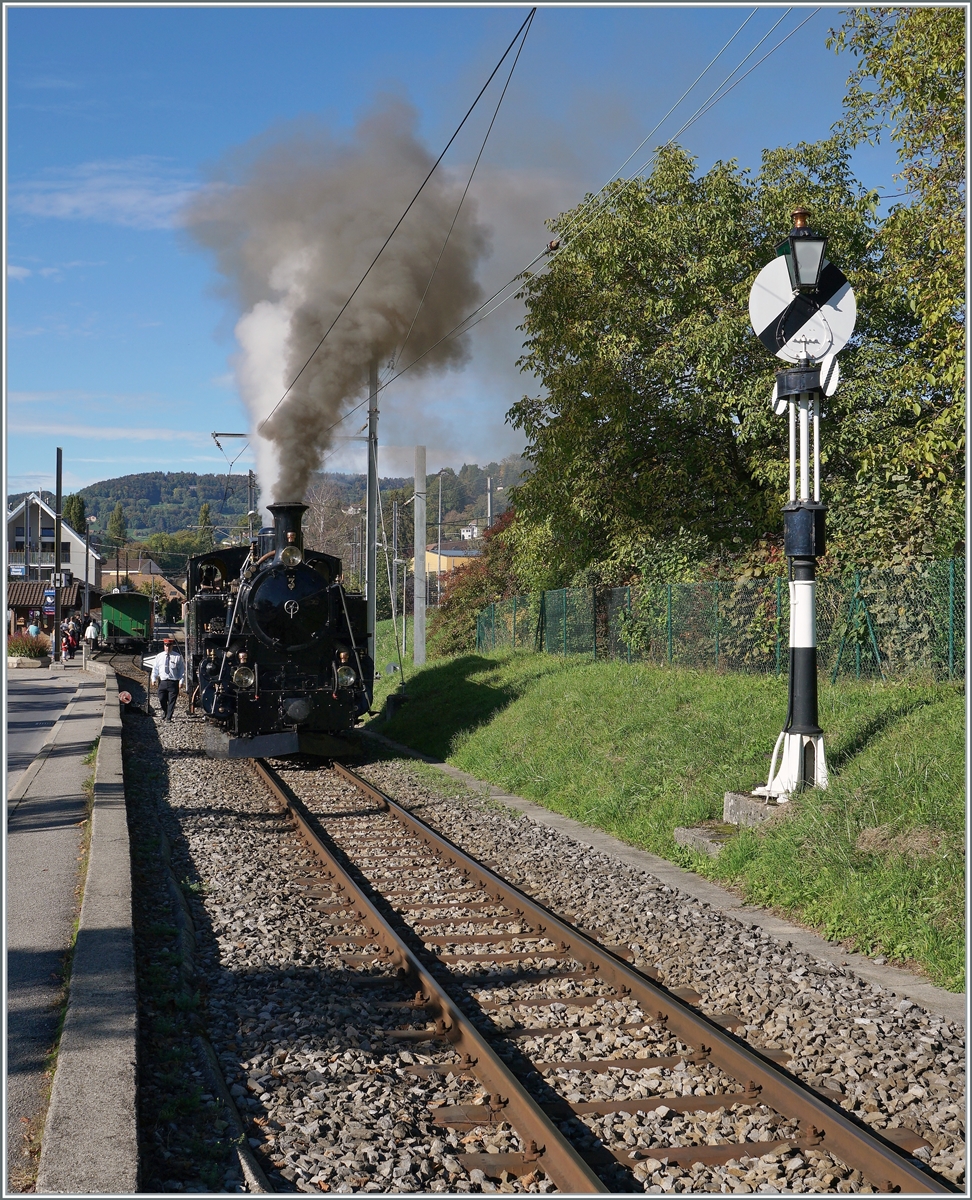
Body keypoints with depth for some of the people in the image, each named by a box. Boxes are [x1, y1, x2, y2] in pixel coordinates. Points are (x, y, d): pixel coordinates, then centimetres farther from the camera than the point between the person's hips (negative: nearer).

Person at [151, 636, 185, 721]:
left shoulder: (178, 657, 0)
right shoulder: (159, 656, 9)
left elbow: (182, 669, 1)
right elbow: (155, 668, 13)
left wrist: (181, 681, -8)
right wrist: (153, 679, 0)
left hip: (173, 682, -3)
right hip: (162, 682, 3)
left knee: (172, 701, -1)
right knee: (162, 700, 7)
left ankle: (168, 717, 7)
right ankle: (165, 712, 34)